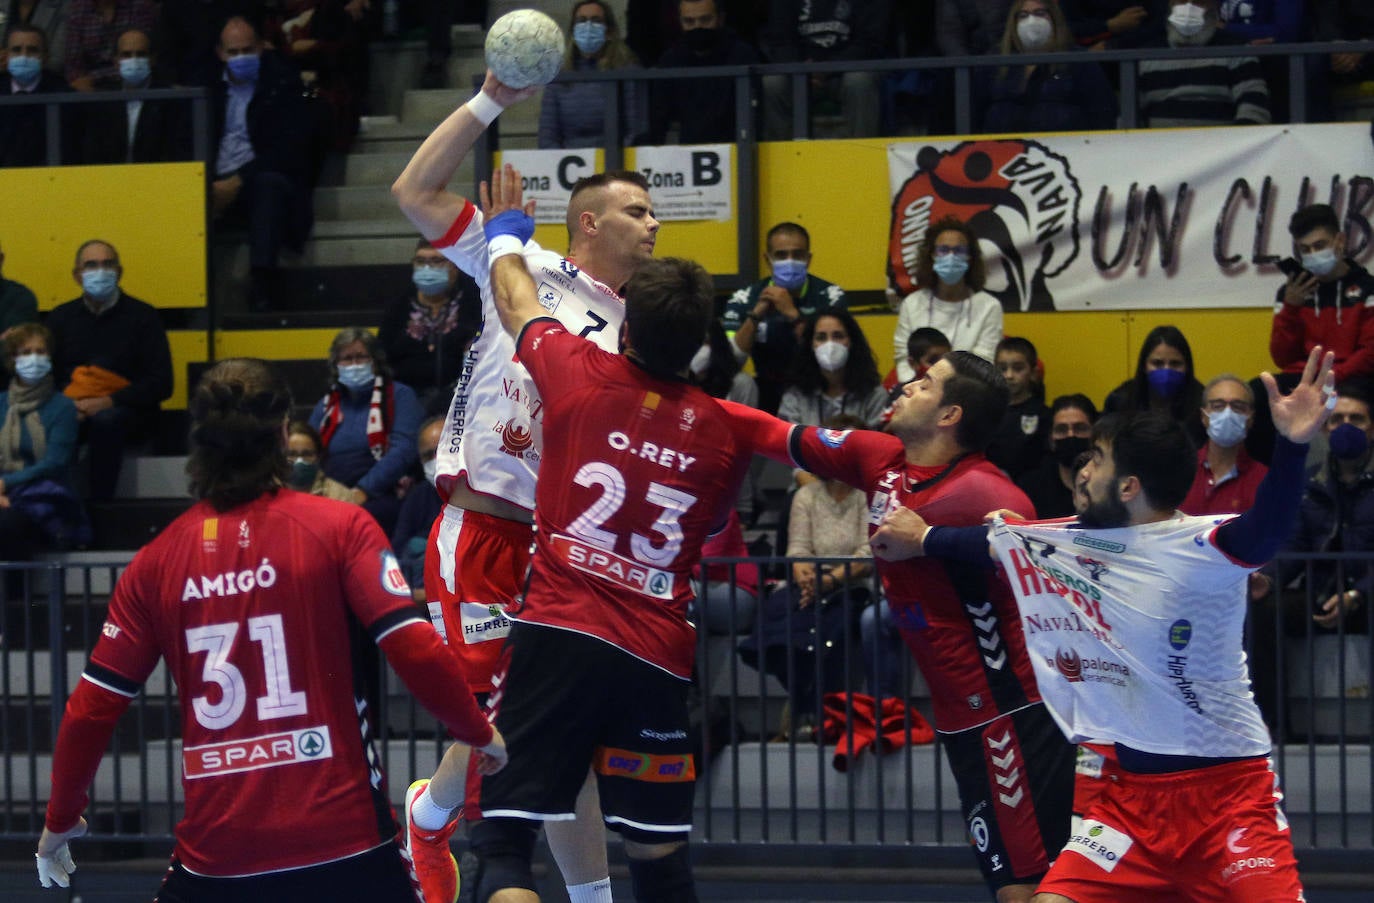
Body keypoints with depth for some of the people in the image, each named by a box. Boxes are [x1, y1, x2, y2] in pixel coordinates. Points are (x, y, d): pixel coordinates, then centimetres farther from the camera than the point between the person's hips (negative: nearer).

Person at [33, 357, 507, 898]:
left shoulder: (156, 560, 5)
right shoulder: (338, 527, -3)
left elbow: (92, 709, 7)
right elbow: (414, 651, -11)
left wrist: (61, 819, 23)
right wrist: (479, 732, 8)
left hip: (215, 853, 2)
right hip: (343, 837, -2)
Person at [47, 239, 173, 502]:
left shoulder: (142, 316, 7)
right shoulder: (61, 317, 16)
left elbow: (161, 384, -1)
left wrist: (107, 403, -13)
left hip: (126, 413, -2)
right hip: (72, 412, 2)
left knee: (106, 421, -37)